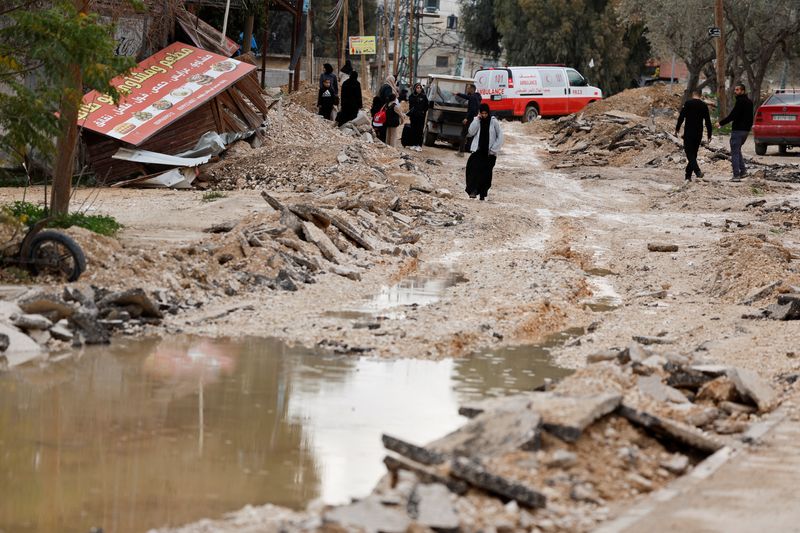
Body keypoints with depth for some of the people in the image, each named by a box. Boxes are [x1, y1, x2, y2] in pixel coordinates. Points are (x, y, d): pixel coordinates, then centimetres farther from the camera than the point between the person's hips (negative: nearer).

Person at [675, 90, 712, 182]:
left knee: (689, 153, -5)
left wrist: (677, 129, -2)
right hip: (699, 133, 4)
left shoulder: (688, 103, -4)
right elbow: (708, 121, 6)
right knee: (694, 153, 11)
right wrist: (709, 135, 12)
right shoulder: (704, 105, 6)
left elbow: (681, 117, -10)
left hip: (688, 133, -4)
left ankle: (697, 170, -26)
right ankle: (688, 175, 11)